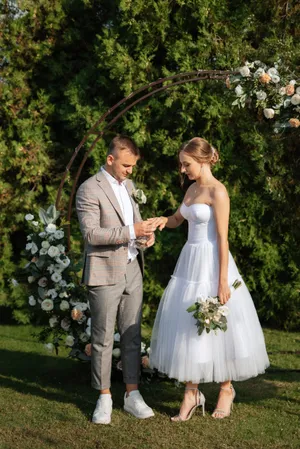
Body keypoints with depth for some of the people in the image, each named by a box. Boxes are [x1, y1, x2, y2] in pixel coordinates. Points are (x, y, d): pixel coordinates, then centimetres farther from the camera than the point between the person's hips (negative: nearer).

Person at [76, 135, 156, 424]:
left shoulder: (127, 185, 13)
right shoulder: (90, 189, -11)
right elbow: (90, 233, -18)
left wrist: (146, 232, 1)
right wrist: (130, 231, -24)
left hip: (132, 269, 7)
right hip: (105, 273, -7)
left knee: (132, 335, 9)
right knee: (103, 339, 2)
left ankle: (132, 395, 18)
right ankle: (104, 399, 12)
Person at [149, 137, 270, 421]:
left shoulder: (218, 192, -13)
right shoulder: (192, 189, 11)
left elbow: (223, 239, -16)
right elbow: (177, 220, 27)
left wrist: (223, 282, -18)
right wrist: (164, 220, 4)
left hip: (212, 264, -8)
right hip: (189, 262, 8)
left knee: (217, 327, 3)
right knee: (187, 328, 6)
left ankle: (226, 388, 21)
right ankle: (191, 393, 13)